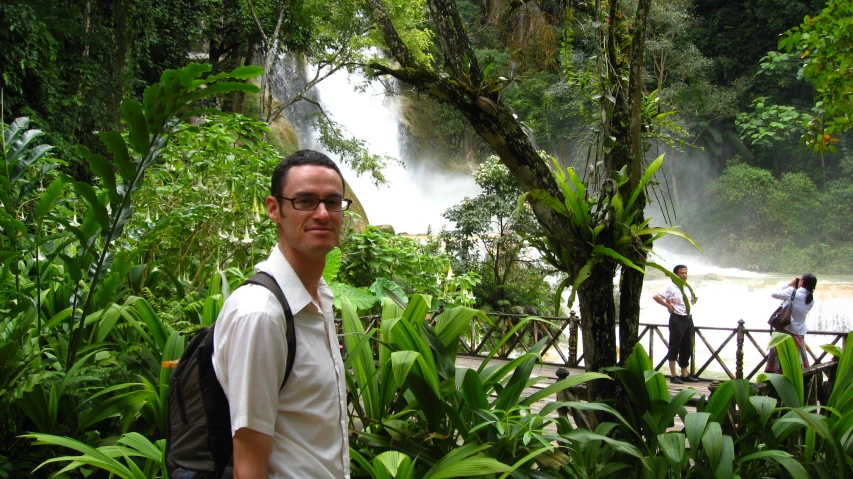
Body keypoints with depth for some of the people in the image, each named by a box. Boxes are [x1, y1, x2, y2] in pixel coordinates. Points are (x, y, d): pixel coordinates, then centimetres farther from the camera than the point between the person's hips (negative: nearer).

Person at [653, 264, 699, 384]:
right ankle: (673, 376, 4)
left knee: (687, 348, 12)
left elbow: (692, 300, 33)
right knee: (674, 348, -1)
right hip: (677, 319, -8)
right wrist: (668, 305, -16)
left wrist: (693, 301, 11)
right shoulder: (671, 288, -10)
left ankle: (684, 374, 22)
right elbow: (656, 297, -20)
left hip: (688, 319, 8)